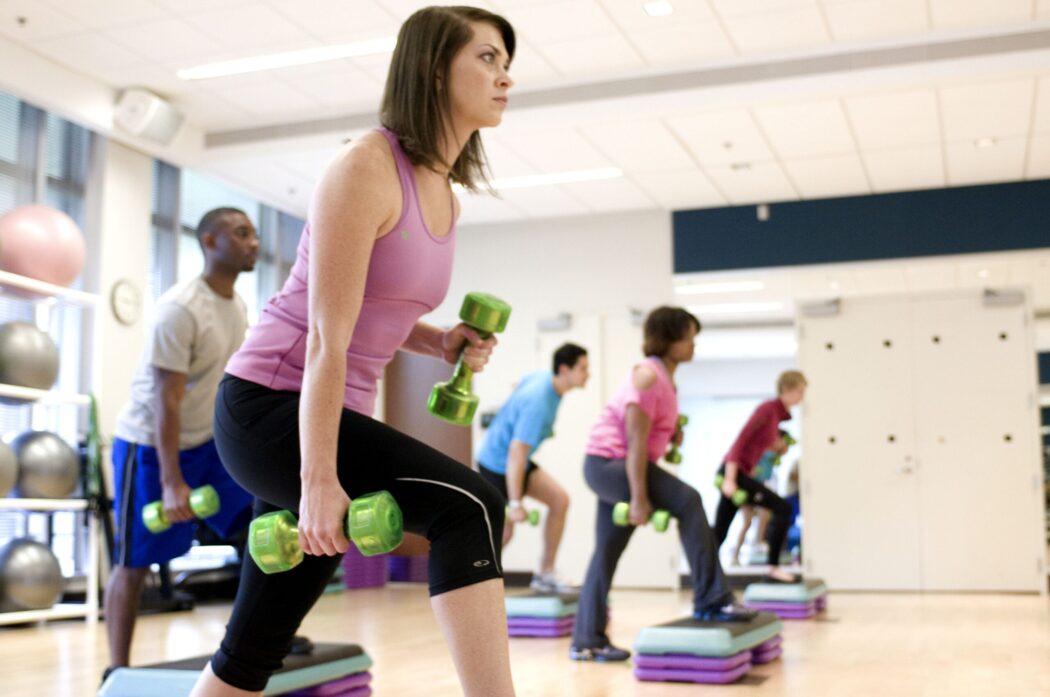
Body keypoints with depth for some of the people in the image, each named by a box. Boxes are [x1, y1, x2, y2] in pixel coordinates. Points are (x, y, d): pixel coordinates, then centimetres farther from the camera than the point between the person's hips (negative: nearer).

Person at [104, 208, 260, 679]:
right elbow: (166, 401, -25)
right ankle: (118, 671, 13)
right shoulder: (180, 308, -23)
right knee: (135, 562, 0)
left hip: (206, 441, 8)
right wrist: (171, 482, -27)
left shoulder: (239, 306, 3)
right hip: (150, 444, -8)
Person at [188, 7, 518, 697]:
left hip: (336, 414, 9)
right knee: (469, 505, -26)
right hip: (267, 405, -9)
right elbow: (325, 336, -19)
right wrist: (318, 481, -21)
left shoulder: (447, 196, 10)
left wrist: (441, 342, 2)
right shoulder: (367, 166, -15)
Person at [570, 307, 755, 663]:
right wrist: (639, 498, -24)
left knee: (607, 553, 11)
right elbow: (635, 440, -22)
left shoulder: (665, 377, 13)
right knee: (688, 502, -21)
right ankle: (711, 601, -17)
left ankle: (587, 641, 17)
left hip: (612, 467, 11)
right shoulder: (648, 376, -17)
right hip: (608, 463, -11)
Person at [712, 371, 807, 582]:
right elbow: (740, 440, -18)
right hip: (733, 473, -9)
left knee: (719, 534, 11)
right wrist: (730, 479, -22)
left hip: (739, 473, 9)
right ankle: (773, 568, -9)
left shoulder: (777, 413, 16)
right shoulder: (768, 409, -11)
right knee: (782, 508, -12)